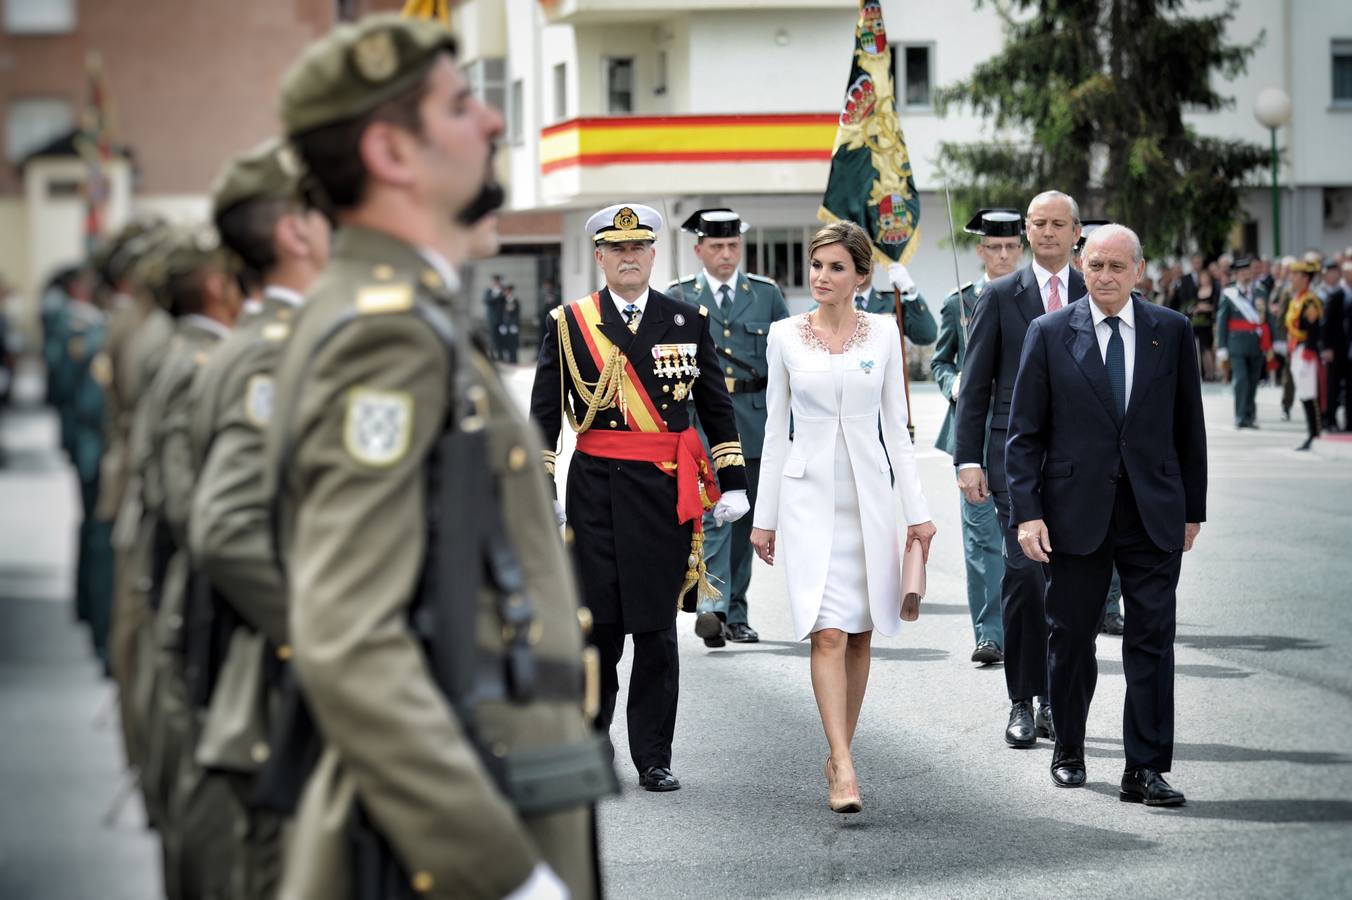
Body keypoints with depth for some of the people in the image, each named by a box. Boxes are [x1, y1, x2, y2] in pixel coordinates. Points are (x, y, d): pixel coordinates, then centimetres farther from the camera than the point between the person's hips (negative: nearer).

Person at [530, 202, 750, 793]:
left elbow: (716, 407, 12)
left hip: (666, 492, 1)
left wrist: (732, 481, 6)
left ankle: (653, 758, 10)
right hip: (596, 489, -1)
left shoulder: (688, 321, 8)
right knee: (598, 624, 2)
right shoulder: (570, 324, 5)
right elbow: (544, 414, 5)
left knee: (657, 631, 3)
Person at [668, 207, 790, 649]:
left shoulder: (766, 293, 10)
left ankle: (736, 614, 16)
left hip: (755, 418, 3)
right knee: (714, 510, -18)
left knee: (744, 517, 8)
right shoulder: (679, 297, 6)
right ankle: (712, 605, -26)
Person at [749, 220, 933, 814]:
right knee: (827, 633, -12)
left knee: (860, 634, 7)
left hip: (870, 496, 2)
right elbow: (776, 429, 6)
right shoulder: (785, 336, 2)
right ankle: (843, 770, -17)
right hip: (809, 496, -2)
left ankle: (839, 755, 20)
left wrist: (916, 510, 2)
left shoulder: (882, 334, 4)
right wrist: (765, 516, 5)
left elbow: (895, 427, 6)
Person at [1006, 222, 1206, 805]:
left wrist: (1193, 509, 9)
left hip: (1154, 513, 0)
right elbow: (1025, 433, 1)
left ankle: (1146, 771, -1)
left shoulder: (1172, 332, 5)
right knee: (1070, 638, 9)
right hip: (1076, 512, 0)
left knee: (1152, 640, -3)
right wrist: (1027, 512, -8)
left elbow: (1188, 426, 10)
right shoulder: (1049, 333, 1)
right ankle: (1068, 752, 27)